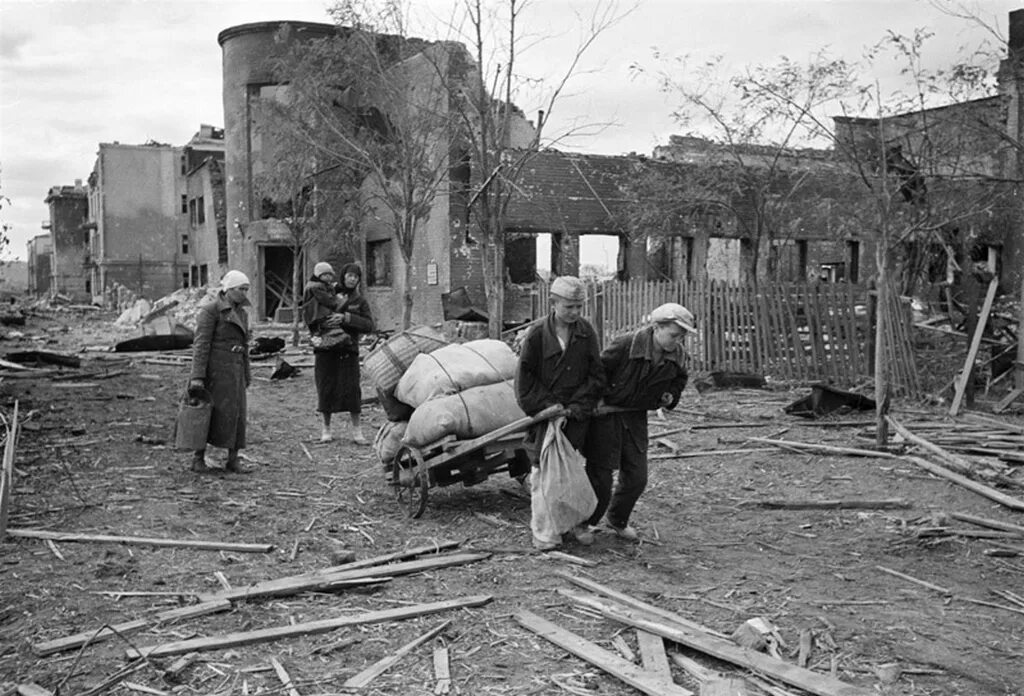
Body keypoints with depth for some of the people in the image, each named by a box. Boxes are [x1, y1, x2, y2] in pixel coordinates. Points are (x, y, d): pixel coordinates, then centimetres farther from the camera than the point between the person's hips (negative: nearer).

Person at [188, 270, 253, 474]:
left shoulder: (242, 313, 14)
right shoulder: (210, 310, -9)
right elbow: (201, 344, -14)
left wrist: (246, 376, 18)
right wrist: (197, 376, -20)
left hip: (235, 369, 7)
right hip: (214, 367, -7)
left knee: (236, 413, 5)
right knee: (209, 412, -2)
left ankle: (233, 459, 11)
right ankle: (198, 458, 10)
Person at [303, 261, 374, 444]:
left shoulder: (360, 301, 8)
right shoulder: (329, 293, 8)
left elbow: (369, 325, -6)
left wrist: (346, 318, -17)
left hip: (348, 349, 0)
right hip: (326, 349, 0)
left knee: (352, 389, -5)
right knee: (326, 387, 2)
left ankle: (357, 431, 2)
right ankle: (325, 429, 15)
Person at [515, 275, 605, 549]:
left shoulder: (586, 331, -1)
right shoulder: (537, 333, -8)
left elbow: (596, 375, 1)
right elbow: (525, 378, -4)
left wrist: (576, 407, -9)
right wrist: (548, 405, -11)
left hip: (576, 414, 2)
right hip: (543, 412, -2)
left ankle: (577, 521, 20)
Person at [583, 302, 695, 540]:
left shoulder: (677, 356, -4)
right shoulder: (627, 344, -24)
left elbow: (679, 380, 17)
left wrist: (671, 396, 0)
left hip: (636, 417, 6)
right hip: (606, 413, -6)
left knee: (637, 477, 8)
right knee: (600, 476, -1)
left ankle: (618, 520, 34)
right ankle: (585, 522, 22)